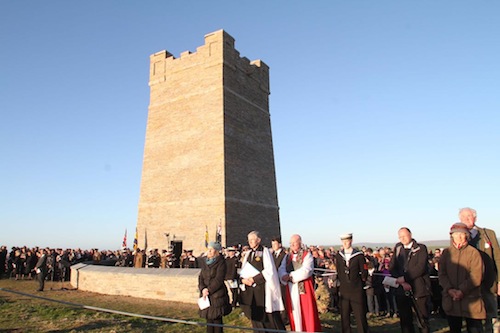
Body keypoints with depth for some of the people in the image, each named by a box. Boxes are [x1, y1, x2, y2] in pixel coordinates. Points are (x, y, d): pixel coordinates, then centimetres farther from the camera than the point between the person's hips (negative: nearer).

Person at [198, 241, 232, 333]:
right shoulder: (204, 262, 13)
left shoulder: (221, 263, -6)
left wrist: (209, 290, -13)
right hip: (206, 295, 6)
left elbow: (219, 280, -13)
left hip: (217, 295, -5)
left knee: (217, 318, -3)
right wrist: (203, 289, -9)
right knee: (209, 318, 9)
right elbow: (201, 277, 8)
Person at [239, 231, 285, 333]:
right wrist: (243, 279, -9)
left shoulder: (265, 251, -6)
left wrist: (254, 279, -16)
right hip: (250, 289, 6)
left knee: (269, 316, 1)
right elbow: (243, 270, 12)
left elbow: (269, 270, -14)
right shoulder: (248, 253, 12)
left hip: (263, 287, -6)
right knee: (255, 315, 9)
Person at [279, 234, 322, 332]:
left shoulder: (307, 255, -4)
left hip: (304, 287, -5)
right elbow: (281, 269, 1)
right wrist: (285, 276, -21)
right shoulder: (287, 256, 12)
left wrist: (290, 276, -17)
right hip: (291, 288, 5)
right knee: (294, 312, 9)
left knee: (306, 311, 0)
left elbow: (306, 271, -17)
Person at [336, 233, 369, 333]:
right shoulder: (339, 255, 4)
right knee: (344, 316, 8)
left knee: (360, 316, 2)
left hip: (357, 290, -3)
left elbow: (364, 273, 0)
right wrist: (342, 282, 8)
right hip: (344, 290, 3)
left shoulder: (359, 255, -6)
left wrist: (357, 282, 3)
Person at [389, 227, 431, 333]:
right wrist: (402, 283, -8)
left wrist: (404, 278, -15)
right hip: (402, 290, 3)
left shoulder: (421, 248, 1)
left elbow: (420, 267, -12)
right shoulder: (398, 248, 12)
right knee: (405, 320, 9)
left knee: (423, 320, 2)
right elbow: (392, 267, 5)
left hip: (419, 289, -3)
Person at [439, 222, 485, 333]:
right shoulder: (446, 252, 6)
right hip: (451, 300, 3)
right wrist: (449, 289, -12)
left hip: (471, 300, -3)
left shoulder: (473, 252, -5)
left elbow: (476, 277, -11)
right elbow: (442, 274, 2)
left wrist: (462, 291, -17)